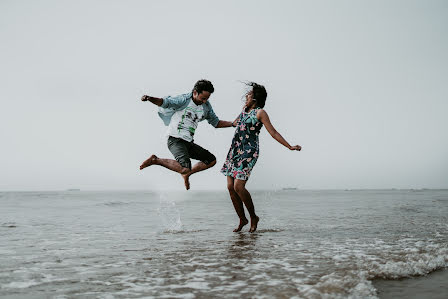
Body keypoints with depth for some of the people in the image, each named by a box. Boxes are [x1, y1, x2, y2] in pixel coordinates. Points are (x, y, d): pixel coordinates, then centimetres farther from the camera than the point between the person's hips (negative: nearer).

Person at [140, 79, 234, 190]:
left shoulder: (206, 106, 10)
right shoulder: (184, 100, -11)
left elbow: (216, 122, 21)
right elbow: (165, 102, -23)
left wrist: (233, 123, 10)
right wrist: (149, 98, -41)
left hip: (189, 143, 8)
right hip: (175, 140, -8)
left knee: (211, 160, 12)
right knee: (185, 168, -30)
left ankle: (187, 174, 28)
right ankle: (156, 160, -11)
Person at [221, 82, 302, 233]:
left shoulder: (260, 112, -6)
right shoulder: (245, 108, 15)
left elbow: (273, 133, -8)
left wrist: (290, 147, -15)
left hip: (248, 152, -8)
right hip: (235, 150, 8)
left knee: (238, 187, -17)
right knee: (231, 187, 2)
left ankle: (253, 217, 4)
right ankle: (242, 219, 16)